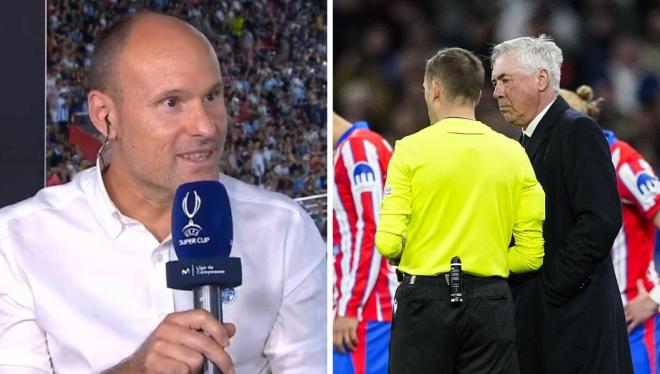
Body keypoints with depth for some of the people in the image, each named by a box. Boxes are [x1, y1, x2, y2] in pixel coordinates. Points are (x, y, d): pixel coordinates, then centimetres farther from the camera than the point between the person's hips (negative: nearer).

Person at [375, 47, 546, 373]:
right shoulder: (513, 153, 2)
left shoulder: (411, 149, -6)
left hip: (425, 299, -2)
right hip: (490, 303, 2)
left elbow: (388, 243, -11)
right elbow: (532, 254, 0)